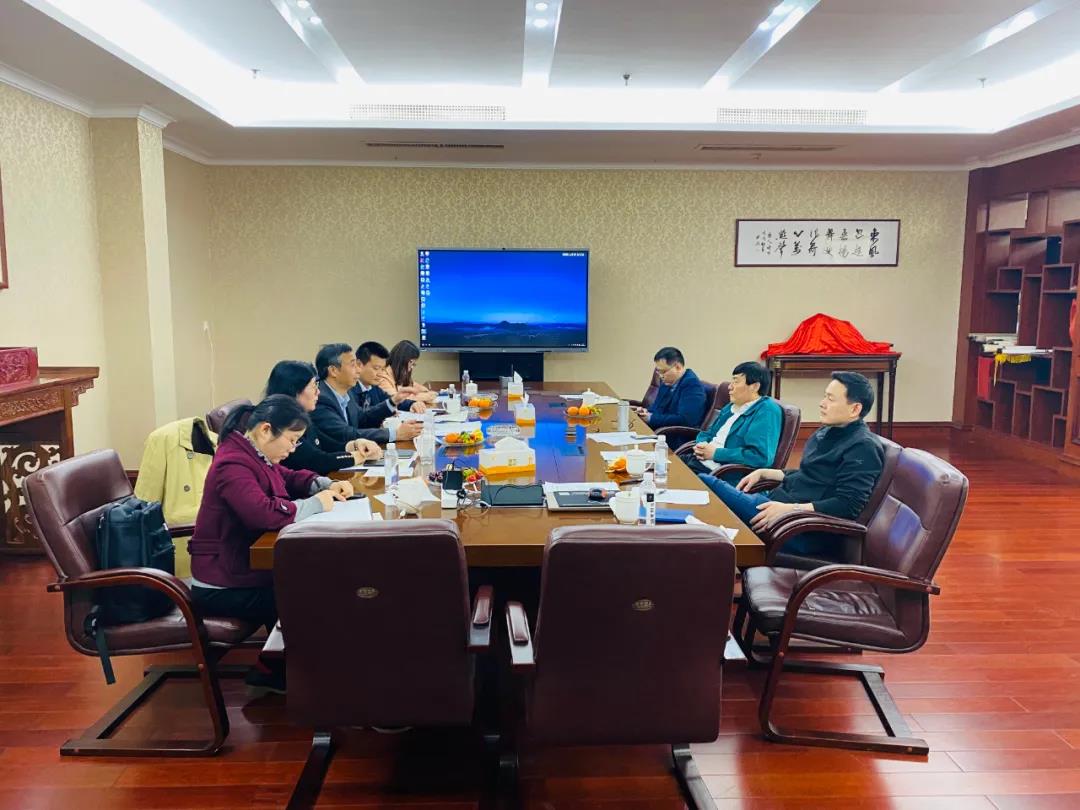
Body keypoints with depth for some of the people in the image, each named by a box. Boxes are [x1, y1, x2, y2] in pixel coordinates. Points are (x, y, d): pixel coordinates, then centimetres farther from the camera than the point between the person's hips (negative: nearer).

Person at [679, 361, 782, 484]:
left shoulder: (767, 411, -11)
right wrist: (701, 445, -1)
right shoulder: (730, 408, 18)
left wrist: (716, 453, -17)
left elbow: (760, 456, -23)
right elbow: (706, 433, 26)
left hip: (723, 475, -9)